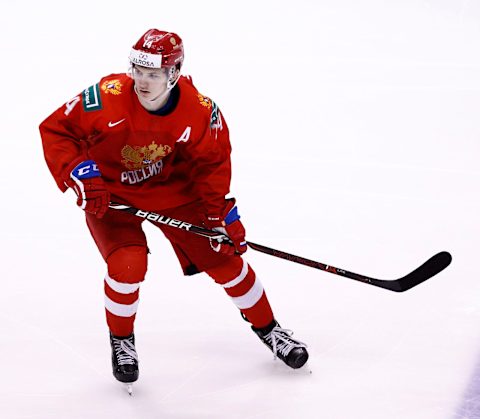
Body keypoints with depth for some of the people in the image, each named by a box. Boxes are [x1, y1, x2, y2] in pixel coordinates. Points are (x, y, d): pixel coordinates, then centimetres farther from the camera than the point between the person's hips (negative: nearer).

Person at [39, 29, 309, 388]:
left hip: (173, 190, 2)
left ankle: (267, 328, 26)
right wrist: (79, 173, -30)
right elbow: (55, 130, -18)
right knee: (128, 265, -24)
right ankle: (121, 340, 7)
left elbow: (213, 162, -6)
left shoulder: (200, 111, -22)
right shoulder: (106, 98, -29)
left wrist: (220, 212, -11)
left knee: (225, 259, 1)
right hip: (110, 194, -2)